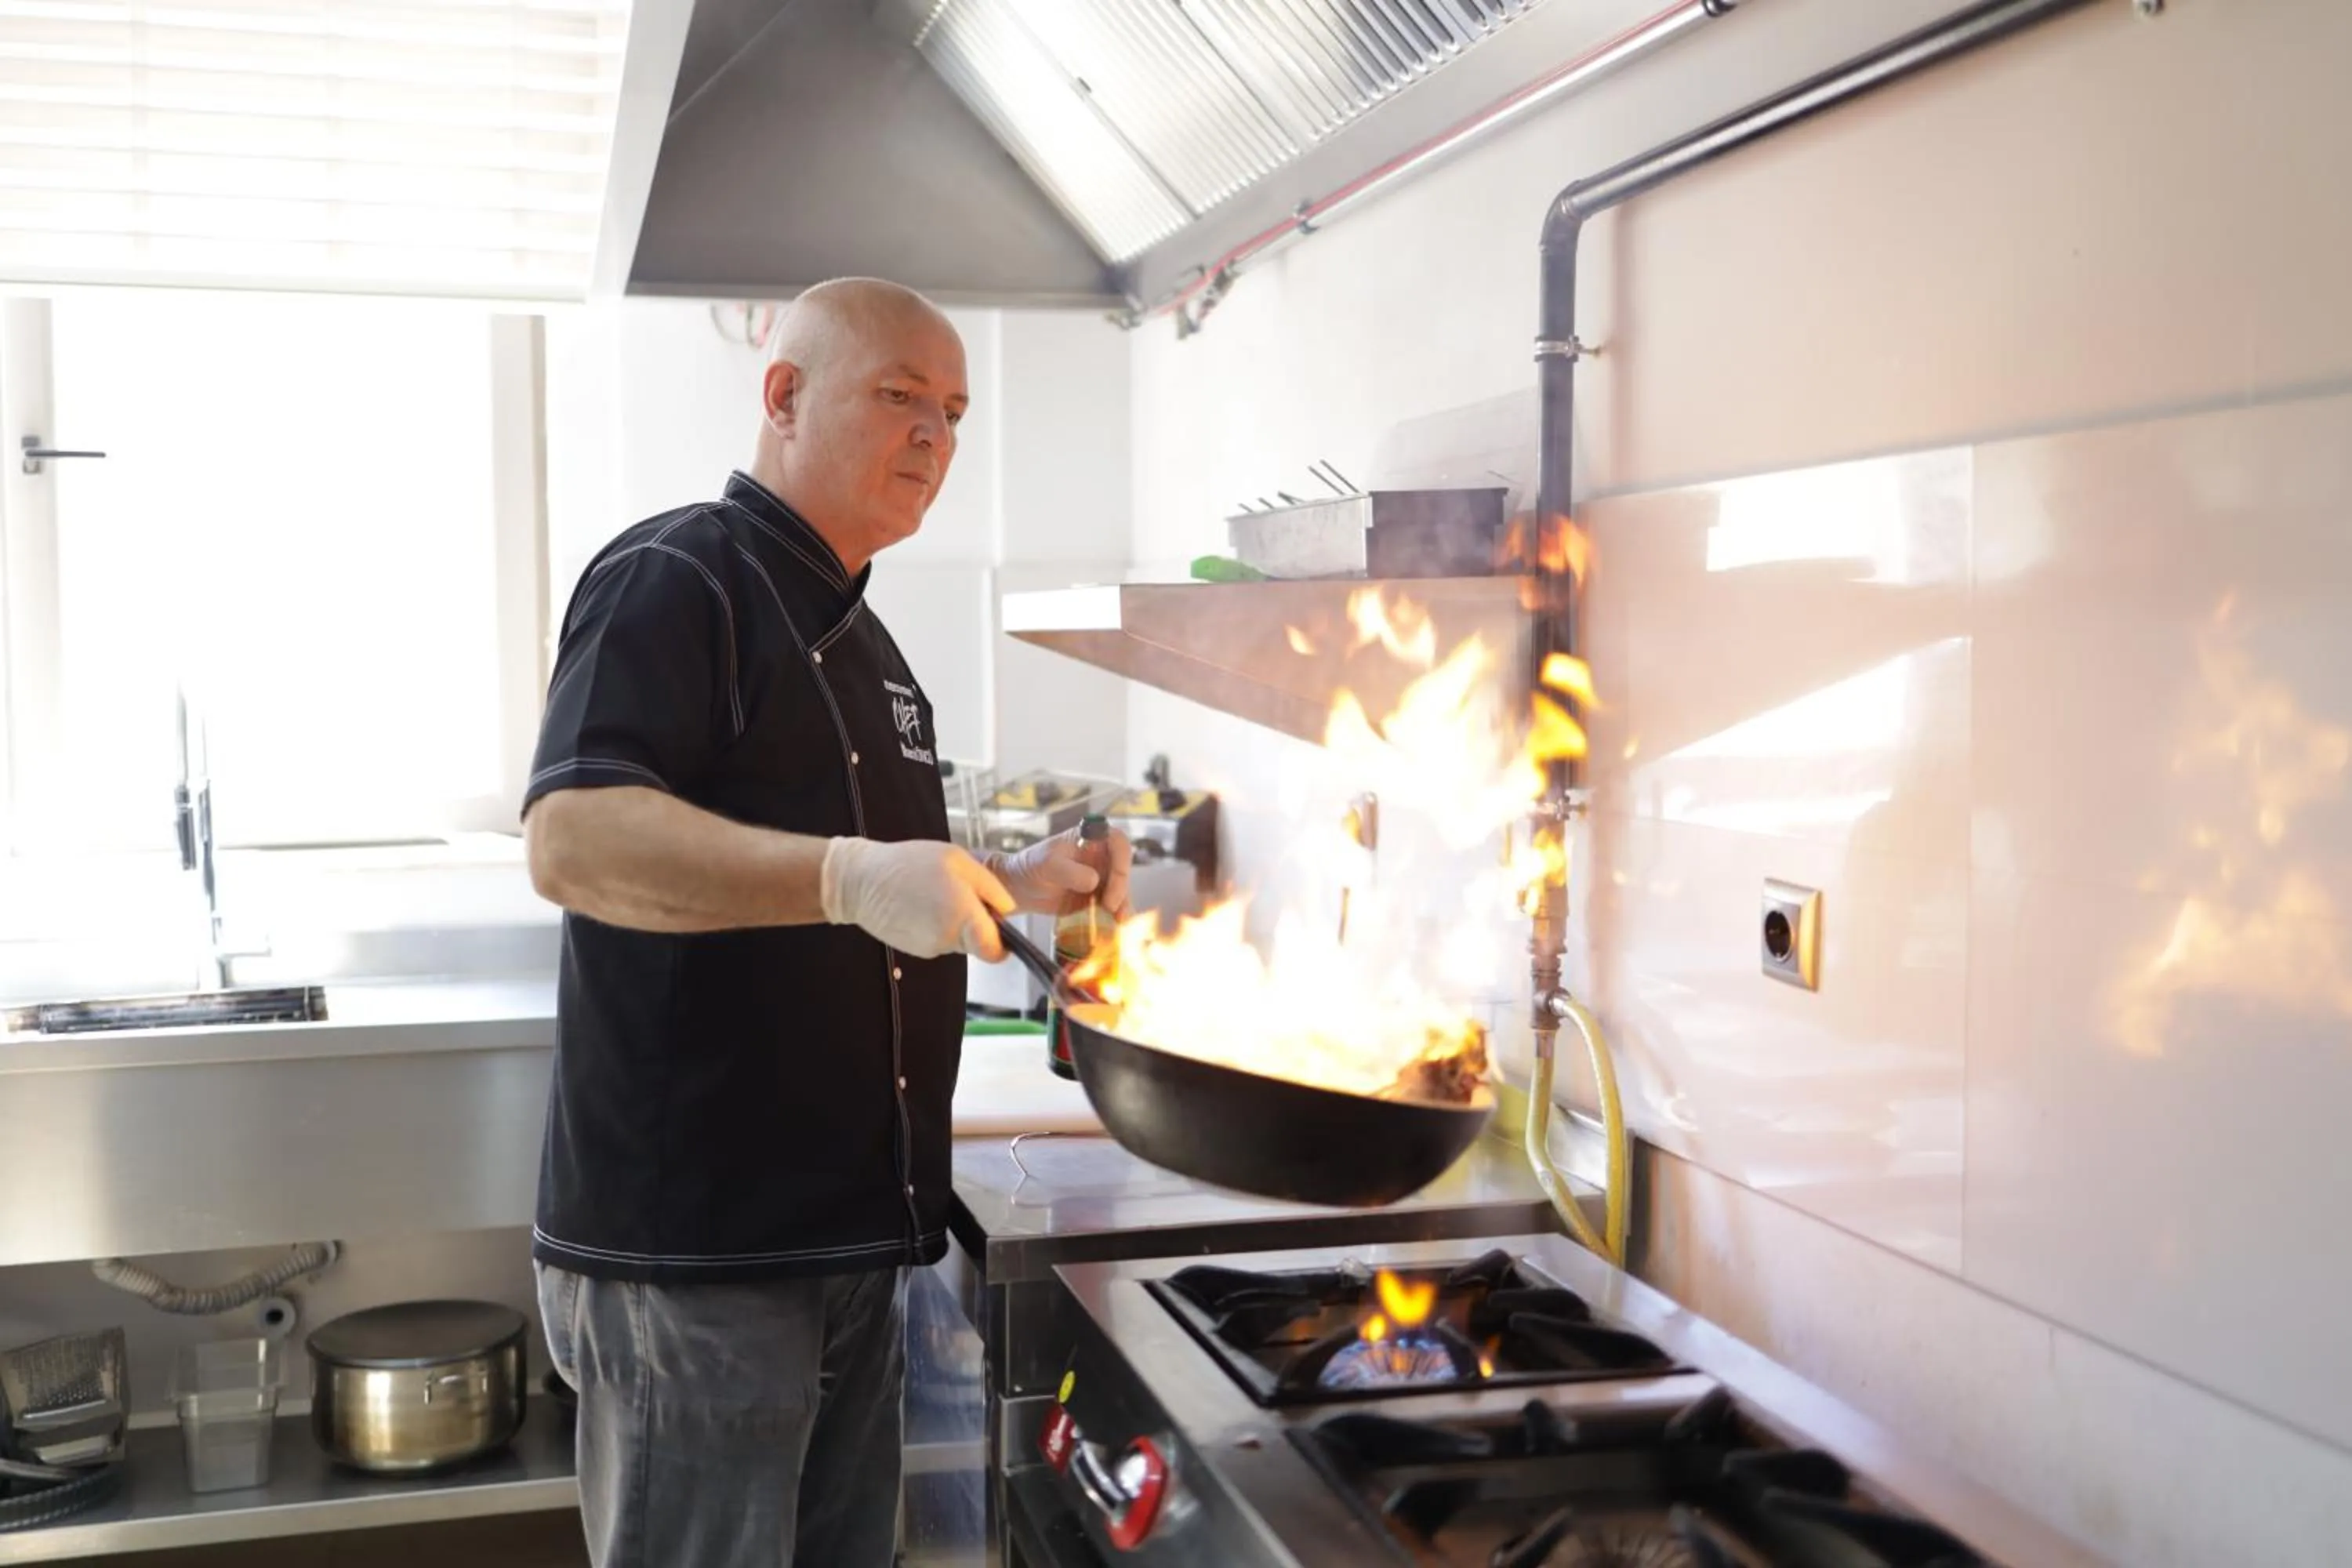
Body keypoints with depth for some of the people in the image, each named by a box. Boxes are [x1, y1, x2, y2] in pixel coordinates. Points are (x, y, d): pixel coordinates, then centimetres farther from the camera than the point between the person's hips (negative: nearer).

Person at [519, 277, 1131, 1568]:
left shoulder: (857, 640, 18)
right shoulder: (673, 580, -10)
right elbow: (574, 842, -25)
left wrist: (1014, 883, 12)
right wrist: (848, 878, -35)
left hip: (851, 1232, 9)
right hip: (695, 1242, -9)